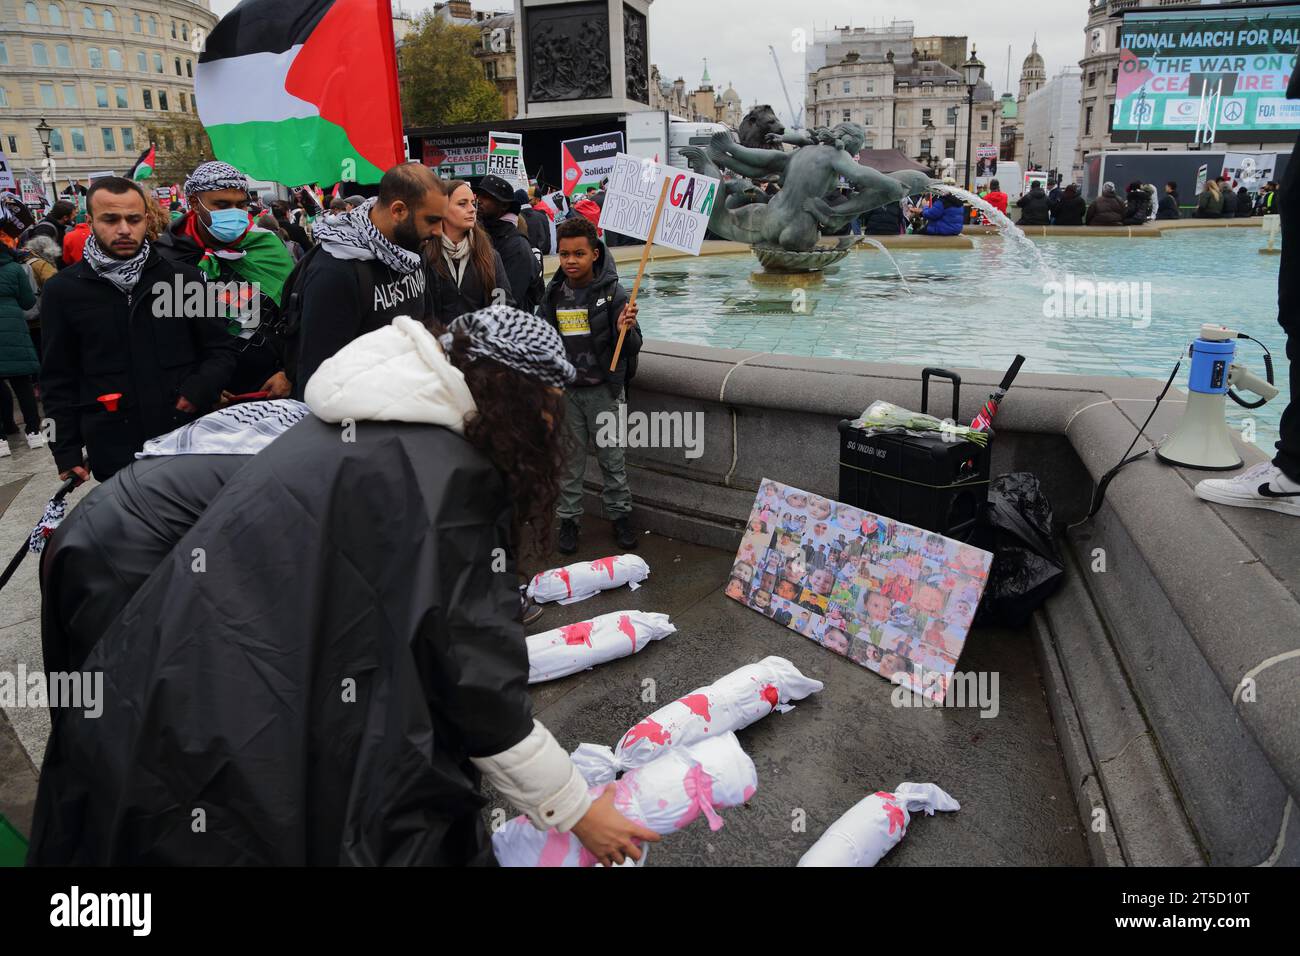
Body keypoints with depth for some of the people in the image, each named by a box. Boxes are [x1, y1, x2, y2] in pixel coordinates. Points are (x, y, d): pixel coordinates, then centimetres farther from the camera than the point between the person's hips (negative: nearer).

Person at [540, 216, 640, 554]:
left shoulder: (612, 293, -9)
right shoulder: (553, 295, 1)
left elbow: (632, 348, -11)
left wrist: (625, 330, -32)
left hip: (604, 389, -3)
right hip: (564, 390, 3)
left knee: (612, 457, 8)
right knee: (569, 459, 11)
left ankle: (620, 514, 24)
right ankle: (569, 517, 24)